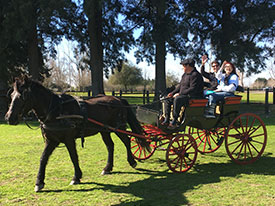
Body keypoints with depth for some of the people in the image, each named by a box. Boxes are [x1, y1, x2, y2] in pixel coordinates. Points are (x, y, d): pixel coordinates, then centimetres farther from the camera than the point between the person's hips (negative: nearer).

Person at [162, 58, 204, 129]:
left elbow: (192, 89, -24)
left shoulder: (195, 75, -15)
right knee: (167, 99, 2)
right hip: (184, 96, 11)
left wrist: (179, 94, -22)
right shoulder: (185, 75, 17)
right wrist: (172, 93, 5)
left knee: (177, 99, -35)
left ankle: (174, 121, -30)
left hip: (194, 97, -10)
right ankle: (166, 120, -7)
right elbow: (180, 85, 21)